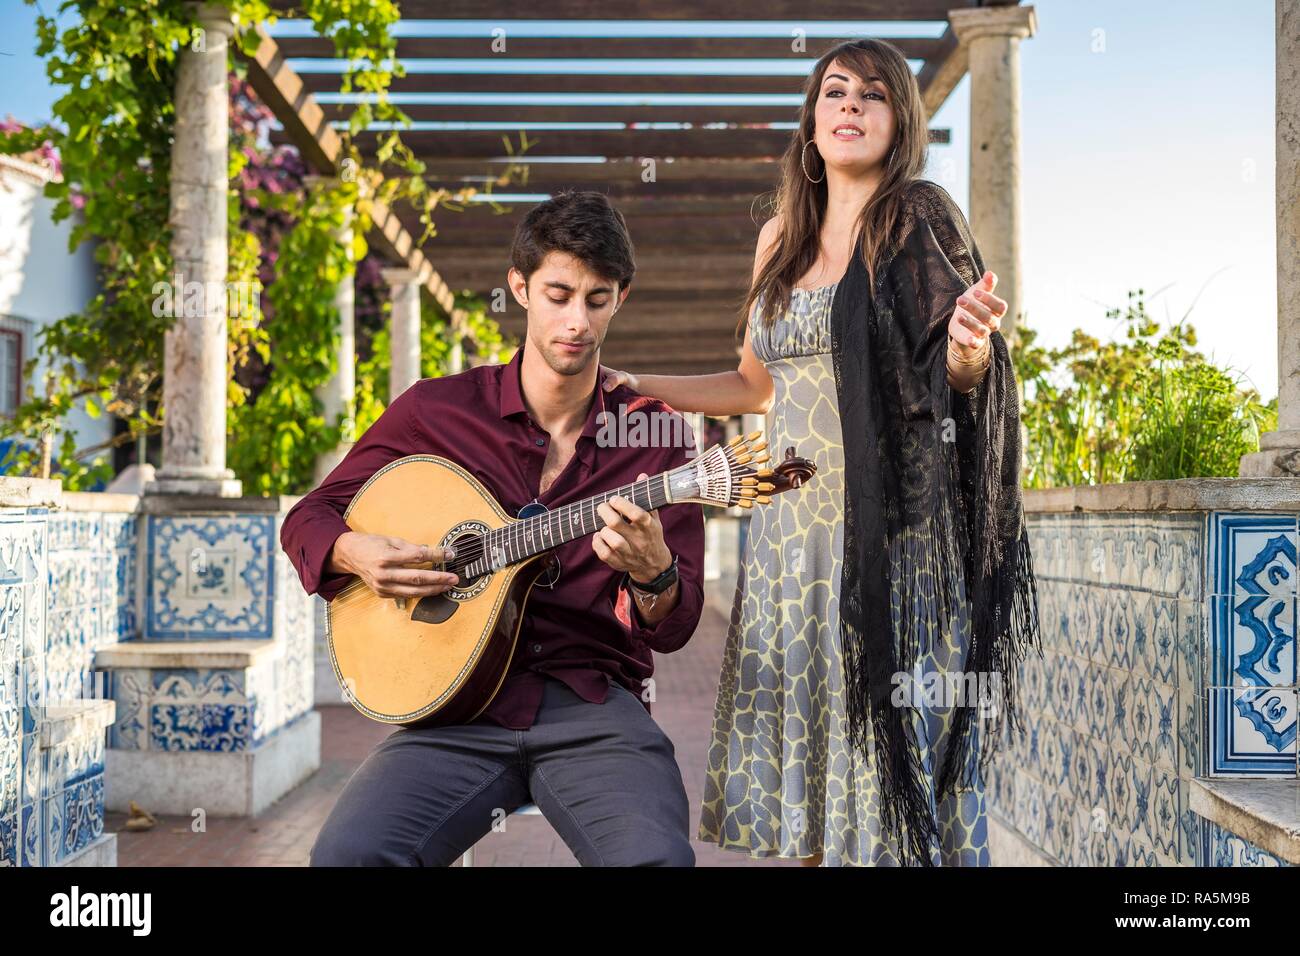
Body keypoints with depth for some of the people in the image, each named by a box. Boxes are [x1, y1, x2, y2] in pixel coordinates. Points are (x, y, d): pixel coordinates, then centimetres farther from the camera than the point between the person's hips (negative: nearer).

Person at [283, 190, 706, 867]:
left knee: (656, 857, -31)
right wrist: (356, 554, -7)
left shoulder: (656, 433, 6)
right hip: (460, 706, 1)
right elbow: (307, 518, 16)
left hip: (593, 706, -1)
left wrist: (653, 576, -20)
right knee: (348, 853, -26)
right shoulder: (436, 410, 8)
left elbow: (673, 629, 4)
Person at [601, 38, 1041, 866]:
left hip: (891, 527, -5)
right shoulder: (782, 238, 14)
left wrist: (969, 349, -29)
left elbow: (952, 378, -7)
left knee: (891, 737, -4)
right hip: (792, 527, 6)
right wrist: (641, 388, 17)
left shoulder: (920, 220, -2)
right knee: (801, 735, 7)